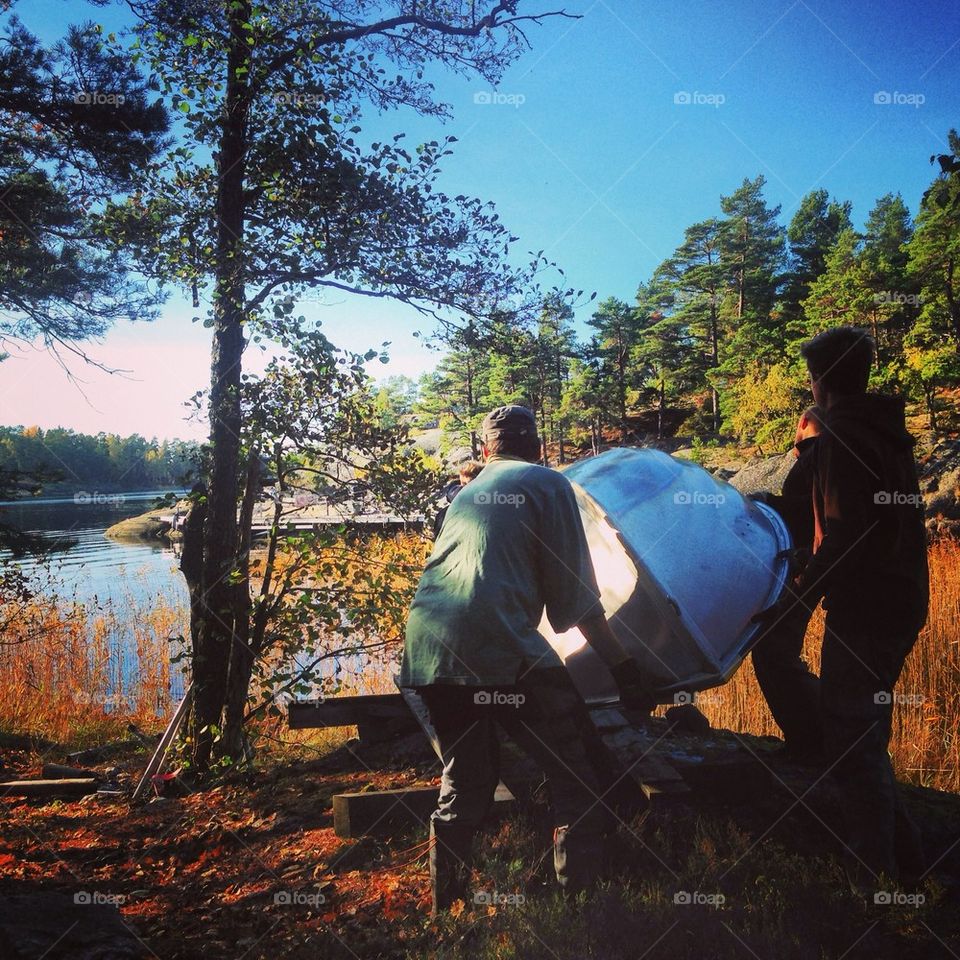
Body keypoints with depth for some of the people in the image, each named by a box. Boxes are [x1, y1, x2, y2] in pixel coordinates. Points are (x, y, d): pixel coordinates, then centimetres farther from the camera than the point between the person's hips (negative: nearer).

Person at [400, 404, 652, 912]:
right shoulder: (548, 483, 8)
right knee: (578, 775, 7)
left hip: (426, 650, 7)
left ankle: (445, 906, 32)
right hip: (499, 646, -7)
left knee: (464, 781, 22)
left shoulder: (467, 493, 26)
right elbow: (575, 594, 3)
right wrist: (623, 665, 11)